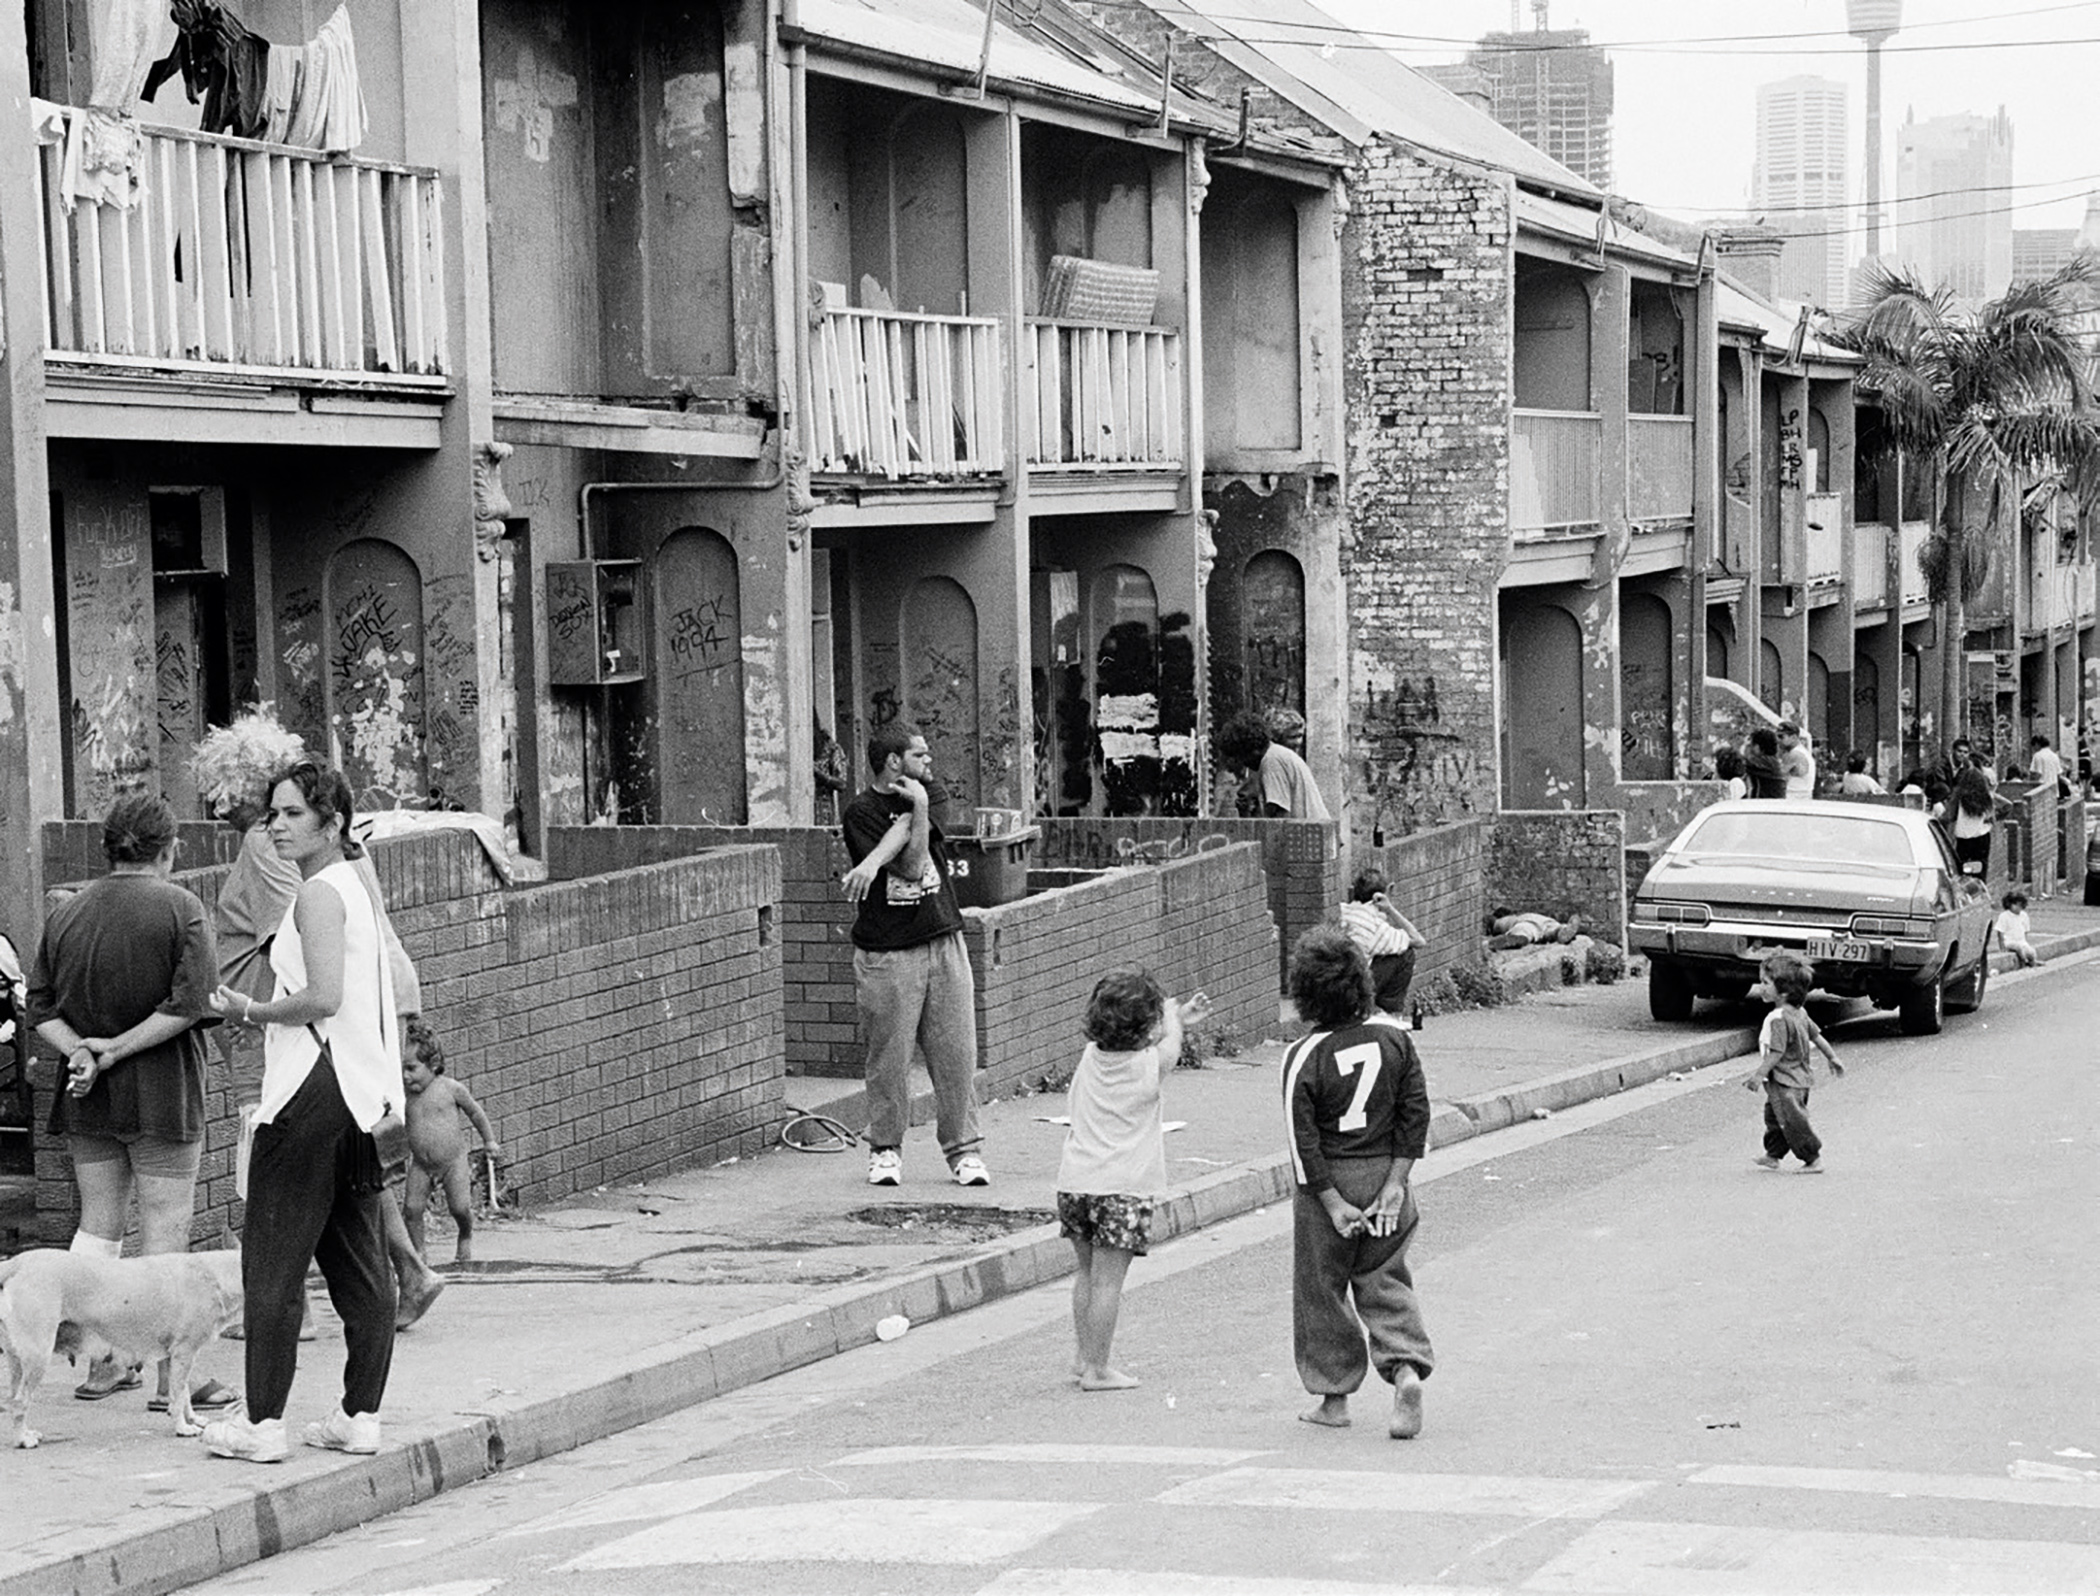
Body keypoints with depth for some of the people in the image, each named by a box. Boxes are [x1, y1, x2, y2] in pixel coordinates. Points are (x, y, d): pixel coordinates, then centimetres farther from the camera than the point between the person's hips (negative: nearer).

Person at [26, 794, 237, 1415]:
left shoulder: (65, 913, 7)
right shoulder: (180, 908, -8)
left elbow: (41, 1006, 5)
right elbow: (189, 1004, -17)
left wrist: (79, 1050, -7)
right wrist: (118, 1049, -13)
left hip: (88, 1104, 5)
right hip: (162, 1095, -5)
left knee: (98, 1225, 14)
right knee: (165, 1228, -2)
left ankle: (98, 1363, 16)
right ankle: (171, 1375, -2)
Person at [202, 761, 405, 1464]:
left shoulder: (319, 893, -12)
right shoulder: (355, 887, 18)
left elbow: (323, 997, -22)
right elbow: (395, 992, 20)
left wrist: (250, 1010, -9)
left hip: (314, 1090, -10)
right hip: (361, 1090, 10)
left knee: (272, 1259, -5)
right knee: (360, 1264, 10)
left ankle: (263, 1424, -5)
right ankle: (360, 1414, 14)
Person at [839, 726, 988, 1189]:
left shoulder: (916, 798, 13)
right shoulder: (862, 812, -6)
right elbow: (912, 867, -13)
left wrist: (872, 864, -21)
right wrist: (919, 812, -16)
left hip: (944, 942, 5)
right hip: (887, 953, -5)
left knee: (956, 1052, 2)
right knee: (889, 1055, 0)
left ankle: (963, 1149, 10)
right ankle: (885, 1151, 13)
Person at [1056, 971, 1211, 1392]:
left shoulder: (1091, 1056, 6)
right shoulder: (1149, 1065, -10)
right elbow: (1168, 1045, 13)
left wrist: (1179, 1020, 30)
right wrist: (1172, 1017, 31)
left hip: (1075, 1180, 6)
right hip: (1122, 1184, -6)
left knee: (1085, 1272, 17)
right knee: (1107, 1279, -4)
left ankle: (1086, 1357, 24)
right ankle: (1096, 1368, -4)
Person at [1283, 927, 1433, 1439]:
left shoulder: (1304, 1058, -15)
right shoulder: (1394, 1039, -4)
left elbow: (1304, 1140, -15)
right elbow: (1416, 1114, -3)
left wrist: (1332, 1203, -10)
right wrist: (1395, 1181, -2)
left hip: (1328, 1183, -3)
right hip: (1383, 1172, 3)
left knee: (1322, 1287, 12)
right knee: (1385, 1283, 13)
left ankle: (1334, 1397, 19)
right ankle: (1407, 1368, -11)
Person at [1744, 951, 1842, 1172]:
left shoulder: (1778, 1018, -24)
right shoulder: (1800, 1013, 6)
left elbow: (1776, 1053, -25)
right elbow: (1817, 1036, 14)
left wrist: (1758, 1075, -22)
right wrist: (1833, 1059, 24)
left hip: (1784, 1083, -10)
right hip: (1799, 1078, 10)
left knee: (1792, 1121, -2)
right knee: (1774, 1116, 19)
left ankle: (1813, 1159, 5)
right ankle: (1773, 1155, 27)